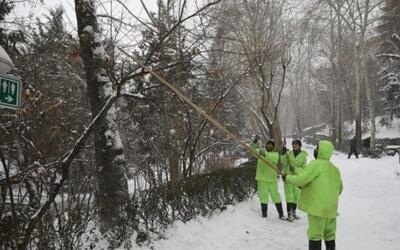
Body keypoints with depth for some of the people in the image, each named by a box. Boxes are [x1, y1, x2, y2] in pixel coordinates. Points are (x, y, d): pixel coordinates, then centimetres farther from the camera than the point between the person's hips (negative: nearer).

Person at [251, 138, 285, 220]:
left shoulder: (275, 154, 2)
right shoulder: (260, 151, 7)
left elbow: (273, 158, -22)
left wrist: (265, 154, -41)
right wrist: (254, 142, -26)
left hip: (272, 179, 0)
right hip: (262, 179, 0)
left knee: (275, 195, 7)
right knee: (263, 196, 2)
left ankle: (281, 214, 20)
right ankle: (264, 215, 12)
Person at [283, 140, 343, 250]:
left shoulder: (316, 164, -12)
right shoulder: (335, 169, 13)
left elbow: (301, 179, -17)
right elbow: (339, 188, 20)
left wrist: (287, 177, -2)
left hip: (317, 207, -7)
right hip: (331, 208, 7)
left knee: (315, 234, 0)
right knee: (330, 234, 16)